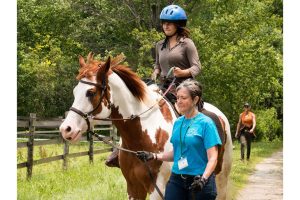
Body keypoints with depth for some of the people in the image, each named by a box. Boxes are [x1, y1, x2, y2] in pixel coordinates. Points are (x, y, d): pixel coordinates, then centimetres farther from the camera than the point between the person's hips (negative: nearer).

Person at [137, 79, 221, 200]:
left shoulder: (205, 123, -10)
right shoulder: (178, 123, 8)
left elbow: (212, 158, -14)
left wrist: (203, 178, -30)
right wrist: (153, 156, 4)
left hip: (198, 181, -5)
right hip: (176, 179, 5)